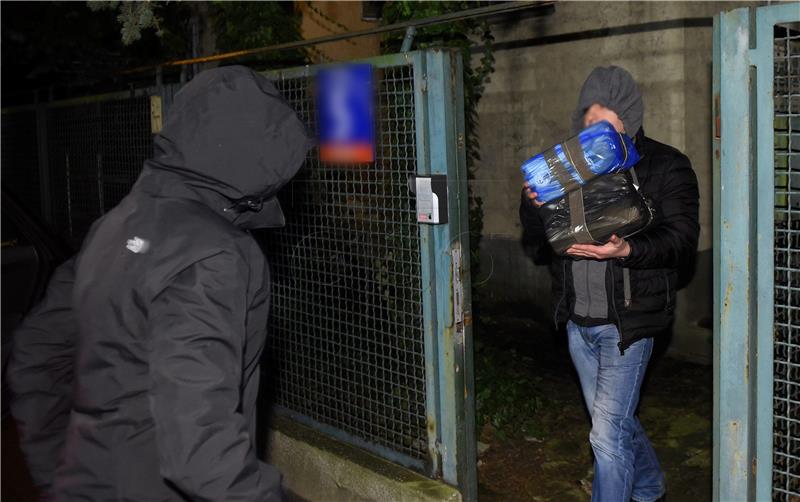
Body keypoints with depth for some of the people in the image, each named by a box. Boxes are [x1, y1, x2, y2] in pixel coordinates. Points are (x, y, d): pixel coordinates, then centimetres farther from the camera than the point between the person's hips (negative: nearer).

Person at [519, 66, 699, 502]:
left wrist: (628, 249, -31)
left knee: (608, 432, -6)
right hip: (577, 320, 6)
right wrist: (532, 206, -16)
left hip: (626, 321, -5)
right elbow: (536, 248, 6)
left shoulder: (665, 167, -6)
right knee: (617, 421, 21)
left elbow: (681, 239, -13)